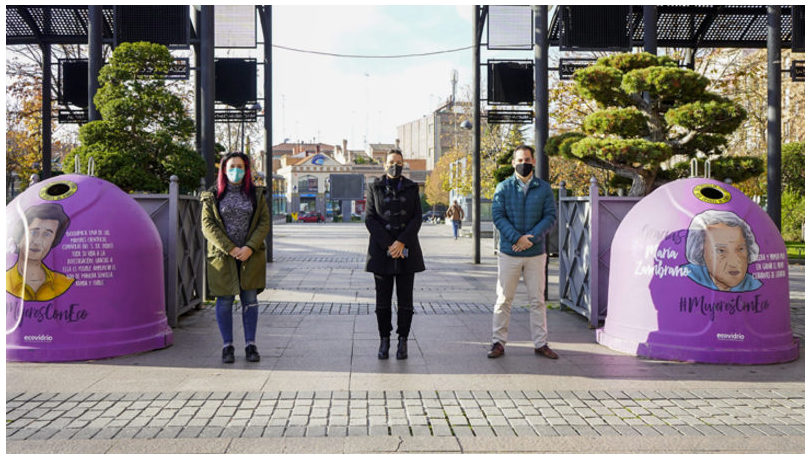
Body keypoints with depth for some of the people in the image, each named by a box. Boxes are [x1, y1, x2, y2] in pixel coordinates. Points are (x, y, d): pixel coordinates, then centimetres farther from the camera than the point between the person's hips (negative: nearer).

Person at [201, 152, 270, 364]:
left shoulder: (256, 194, 7)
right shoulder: (212, 196, 3)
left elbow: (264, 222, 1)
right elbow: (207, 225, -4)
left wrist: (250, 247, -13)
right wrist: (230, 249, -14)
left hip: (251, 256, 1)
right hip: (222, 256, -1)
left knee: (250, 299, 3)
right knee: (224, 300, 2)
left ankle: (251, 345, 11)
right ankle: (227, 346, 12)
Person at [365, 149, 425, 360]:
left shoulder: (411, 188, 8)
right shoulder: (374, 188, 5)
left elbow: (417, 218, 1)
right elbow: (370, 219, -1)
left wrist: (401, 243, -13)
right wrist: (388, 245, -11)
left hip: (406, 249, 1)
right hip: (381, 250, 0)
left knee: (405, 298, 1)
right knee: (383, 298, 2)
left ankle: (403, 342, 10)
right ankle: (384, 341, 13)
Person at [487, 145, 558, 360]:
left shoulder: (544, 188, 5)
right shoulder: (503, 188, 2)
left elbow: (550, 216, -1)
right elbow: (497, 216, -5)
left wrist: (532, 238, -14)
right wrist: (516, 238, -17)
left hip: (536, 253, 1)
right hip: (509, 253, -1)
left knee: (537, 300, 8)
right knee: (503, 299, 4)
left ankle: (541, 343, 17)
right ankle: (498, 342, 12)